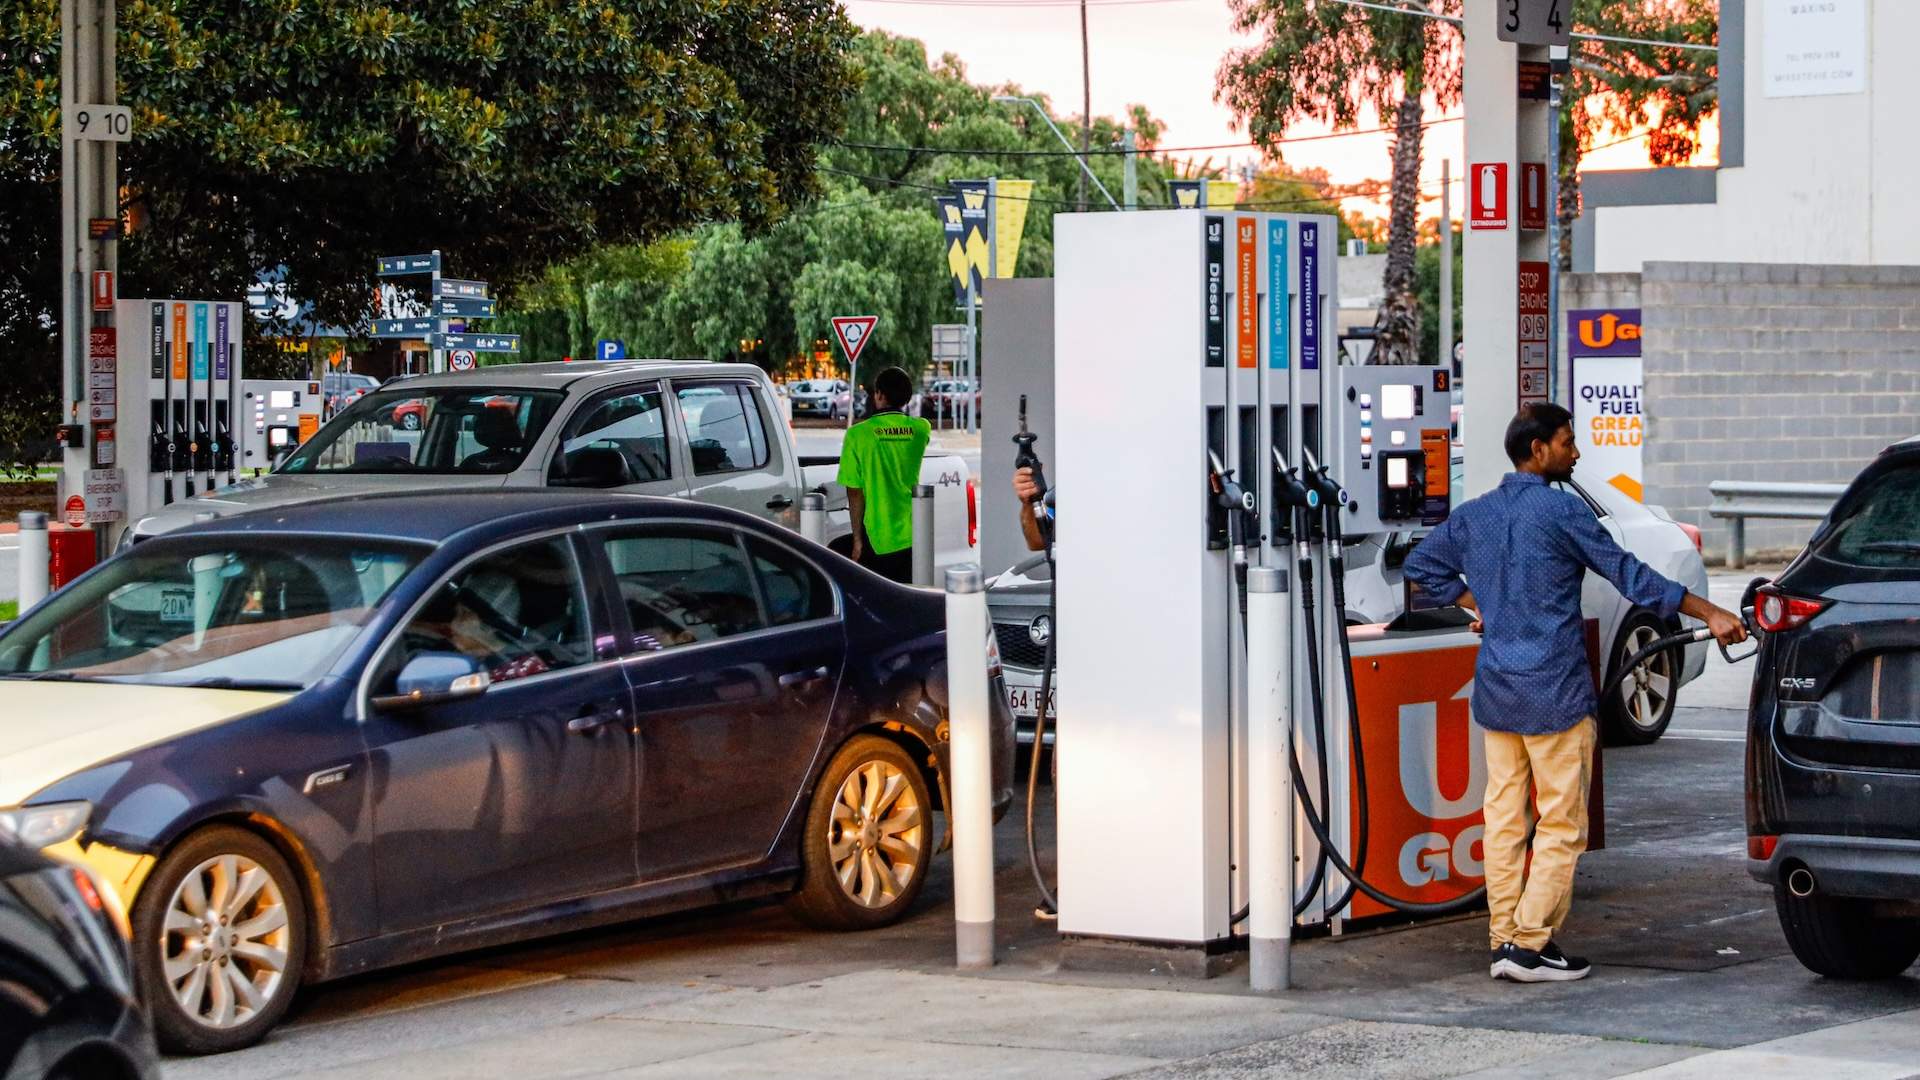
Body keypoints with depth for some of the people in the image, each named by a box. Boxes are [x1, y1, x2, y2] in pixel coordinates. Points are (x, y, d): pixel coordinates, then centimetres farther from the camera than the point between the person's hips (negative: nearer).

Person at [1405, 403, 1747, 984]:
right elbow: (1629, 576, -11)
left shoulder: (1475, 513, 9)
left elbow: (1421, 564, 20)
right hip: (1554, 693, -7)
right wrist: (1709, 614, -8)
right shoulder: (1561, 510, -11)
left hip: (1495, 690, 7)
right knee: (1562, 823, -1)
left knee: (1504, 816, 10)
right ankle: (1531, 945, -3)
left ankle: (1503, 938, 11)